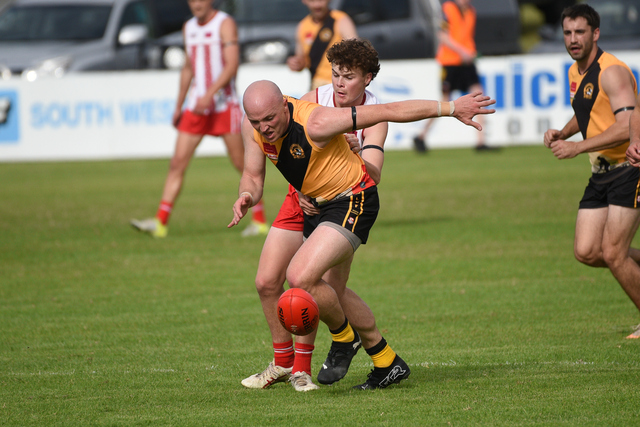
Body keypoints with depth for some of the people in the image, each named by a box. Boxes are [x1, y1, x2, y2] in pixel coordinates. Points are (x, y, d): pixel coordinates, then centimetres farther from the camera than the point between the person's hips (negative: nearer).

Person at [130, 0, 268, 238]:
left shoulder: (225, 24, -6)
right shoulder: (189, 28, 14)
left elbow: (232, 64, -16)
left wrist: (209, 94, -26)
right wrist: (179, 106, 20)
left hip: (224, 104, -6)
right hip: (196, 107, 6)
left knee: (241, 163, -1)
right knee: (178, 162, -4)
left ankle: (260, 220, 10)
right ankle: (160, 222, -7)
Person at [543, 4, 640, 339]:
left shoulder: (612, 72, -18)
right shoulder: (575, 72, 10)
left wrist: (578, 147, -30)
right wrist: (562, 133, 7)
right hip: (602, 172, 8)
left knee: (612, 253, -11)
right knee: (586, 252, -1)